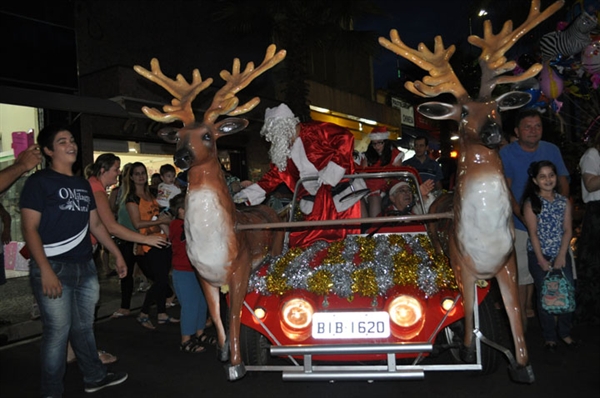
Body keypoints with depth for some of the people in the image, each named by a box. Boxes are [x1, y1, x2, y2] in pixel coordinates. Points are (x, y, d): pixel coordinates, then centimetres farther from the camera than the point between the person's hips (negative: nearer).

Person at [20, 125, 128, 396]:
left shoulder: (83, 184, 15)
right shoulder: (39, 182, -6)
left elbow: (96, 224, 19)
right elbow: (30, 229, -12)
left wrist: (117, 254, 16)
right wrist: (45, 270, -19)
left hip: (85, 266, 6)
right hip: (53, 268, -6)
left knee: (84, 326, 17)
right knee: (58, 330, 0)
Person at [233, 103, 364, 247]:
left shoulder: (315, 130, -11)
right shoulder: (281, 150, 11)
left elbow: (345, 137, -20)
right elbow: (276, 174, 17)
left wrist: (332, 170, -23)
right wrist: (249, 193, 12)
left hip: (341, 194, -6)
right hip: (315, 201, 6)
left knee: (345, 237, -2)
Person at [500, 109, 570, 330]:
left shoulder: (551, 150, 5)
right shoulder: (506, 153, -6)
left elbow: (563, 183, 9)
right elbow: (506, 190, -10)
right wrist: (524, 217, -21)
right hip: (520, 223, -3)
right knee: (522, 270, -3)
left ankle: (529, 306, 29)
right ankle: (522, 317, 10)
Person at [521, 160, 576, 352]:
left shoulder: (564, 201, 6)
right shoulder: (531, 203, -4)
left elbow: (567, 230, 1)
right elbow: (533, 232, -8)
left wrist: (561, 256, -9)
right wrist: (541, 259, -12)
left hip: (561, 255, 3)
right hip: (539, 256, -3)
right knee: (545, 295, 1)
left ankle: (564, 332, 18)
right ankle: (549, 336, 14)